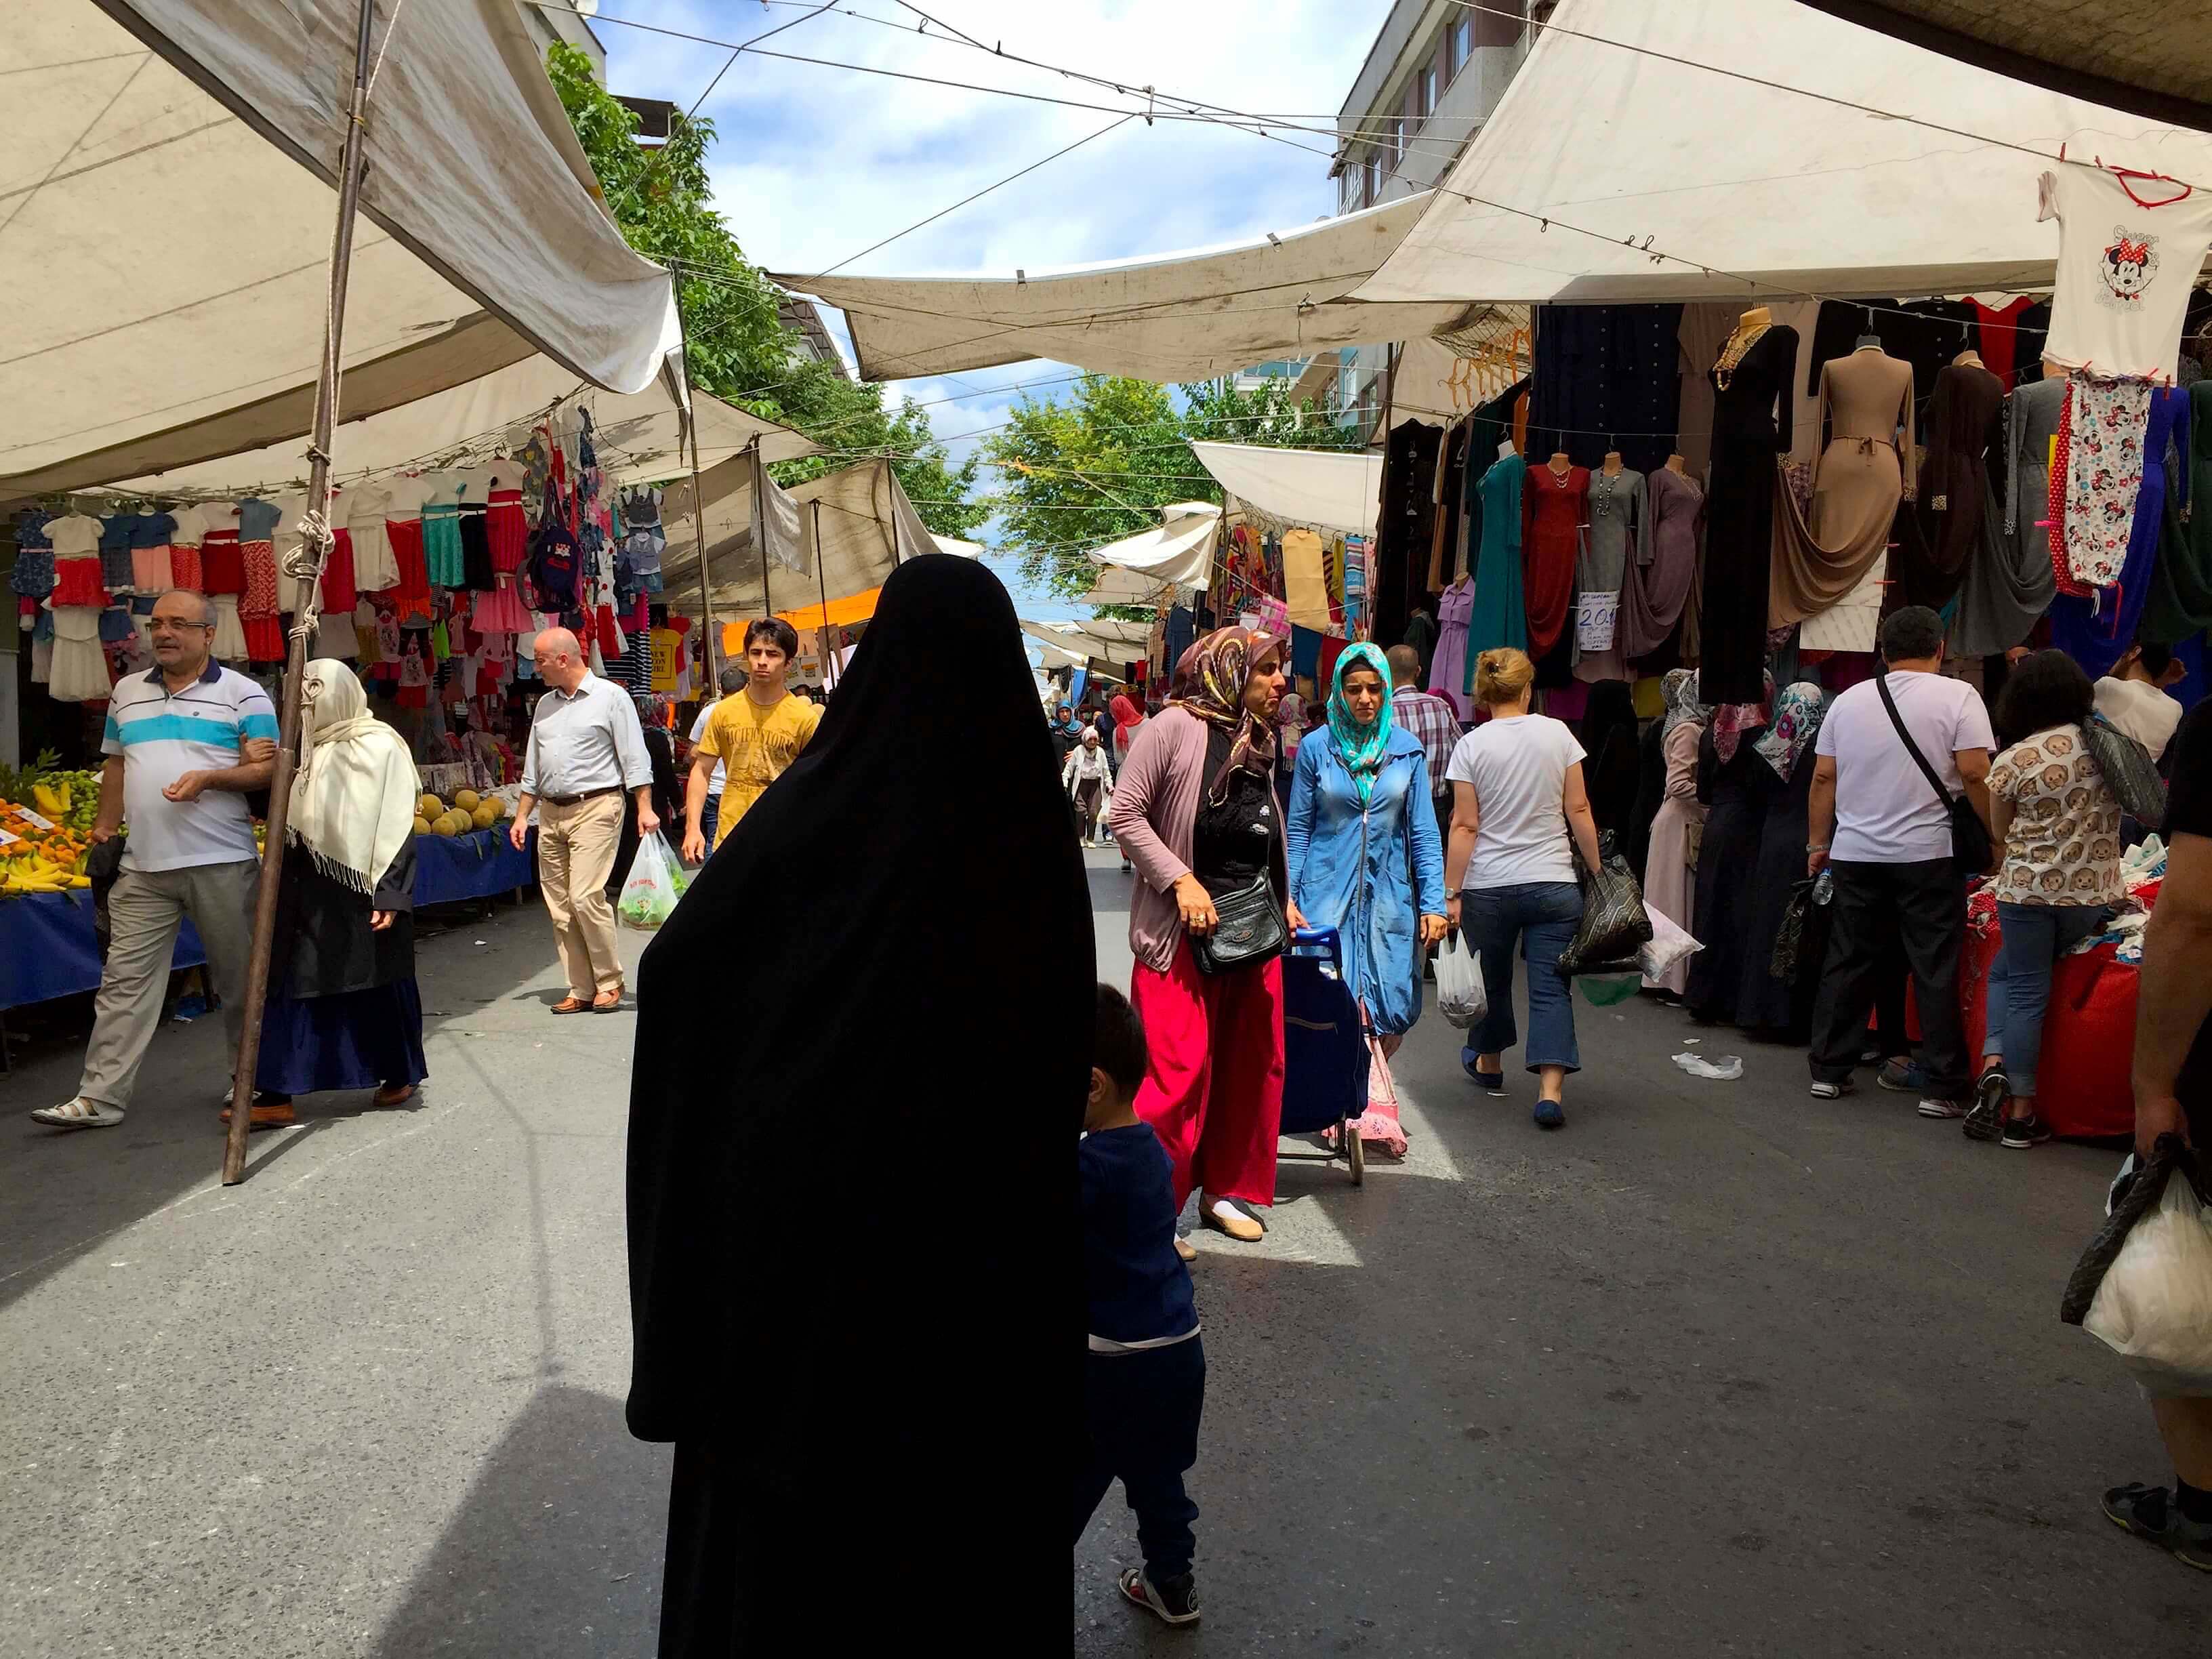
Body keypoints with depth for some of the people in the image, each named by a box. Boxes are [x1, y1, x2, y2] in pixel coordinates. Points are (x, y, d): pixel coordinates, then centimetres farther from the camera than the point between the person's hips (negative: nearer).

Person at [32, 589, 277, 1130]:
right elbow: (115, 765, 22)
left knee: (239, 977, 7)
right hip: (144, 867, 4)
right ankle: (100, 1097, 3)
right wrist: (105, 828, 15)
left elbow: (270, 769, -5)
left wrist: (208, 778, -20)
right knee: (125, 981, 1)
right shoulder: (127, 692, 15)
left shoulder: (243, 694, -1)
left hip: (222, 863, -4)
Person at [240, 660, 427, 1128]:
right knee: (291, 985, 2)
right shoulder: (313, 751, 12)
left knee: (378, 985, 6)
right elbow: (295, 821, 17)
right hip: (311, 892, 6)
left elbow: (397, 827, -11)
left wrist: (391, 895, -17)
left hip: (361, 893, -6)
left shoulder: (381, 748, -7)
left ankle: (399, 1074, 26)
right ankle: (276, 1094, 4)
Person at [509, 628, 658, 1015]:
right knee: (560, 907, 4)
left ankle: (609, 982, -1)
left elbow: (634, 758, -5)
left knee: (586, 897, -15)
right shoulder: (545, 705, 18)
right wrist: (522, 816, 17)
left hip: (595, 809, -7)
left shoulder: (610, 696, -2)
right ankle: (581, 990, 10)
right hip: (551, 813, 7)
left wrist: (645, 807, -14)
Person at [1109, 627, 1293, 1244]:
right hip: (1184, 930, -8)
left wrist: (1284, 901, 16)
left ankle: (1225, 1191, 26)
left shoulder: (1260, 742, 13)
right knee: (1180, 1070, -8)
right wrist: (1181, 881, -19)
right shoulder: (1175, 727, -10)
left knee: (1254, 1066, 11)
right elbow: (1125, 814, -13)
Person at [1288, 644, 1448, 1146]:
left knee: (1393, 1012, 0)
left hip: (1389, 895, 2)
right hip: (1327, 893, -2)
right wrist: (1287, 898, -1)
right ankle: (1368, 1110, -3)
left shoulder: (1407, 749, 5)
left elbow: (1424, 832, 5)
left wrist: (1433, 903, -1)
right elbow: (1298, 829, 5)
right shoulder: (1316, 748, 2)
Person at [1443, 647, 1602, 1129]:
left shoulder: (1471, 745, -5)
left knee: (1492, 980, 18)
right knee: (1551, 986, 2)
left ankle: (1489, 1063, 38)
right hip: (1553, 884, 0)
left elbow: (1465, 827, -7)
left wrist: (1452, 893, -4)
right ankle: (1551, 1089, -8)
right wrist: (1597, 870, 10)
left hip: (1489, 886, 0)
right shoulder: (1557, 733, -1)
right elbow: (1579, 811, 0)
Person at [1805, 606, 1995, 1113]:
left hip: (1855, 855, 4)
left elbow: (1823, 779, 8)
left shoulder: (1849, 701, 8)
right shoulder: (1958, 696, -3)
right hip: (1928, 855, -4)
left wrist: (1818, 844, 15)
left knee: (1848, 963, 11)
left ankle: (1828, 1070, 16)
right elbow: (1975, 775, -11)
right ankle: (1941, 1087, 4)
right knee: (1936, 970, 1)